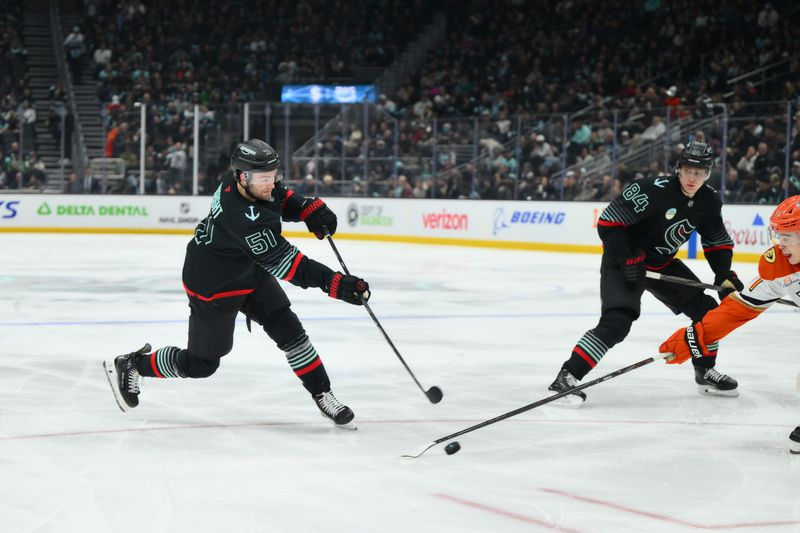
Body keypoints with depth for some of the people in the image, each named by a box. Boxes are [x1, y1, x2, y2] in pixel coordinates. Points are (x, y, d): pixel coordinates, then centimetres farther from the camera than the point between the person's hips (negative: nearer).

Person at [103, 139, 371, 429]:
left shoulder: (250, 183, -15)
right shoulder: (244, 218, -40)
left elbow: (280, 197, 9)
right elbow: (286, 264, -41)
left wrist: (311, 209, -10)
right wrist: (337, 285, -44)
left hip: (250, 271, 8)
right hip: (213, 287, -8)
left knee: (288, 328, -2)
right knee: (201, 363, 8)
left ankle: (323, 396, 8)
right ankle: (130, 365, 28)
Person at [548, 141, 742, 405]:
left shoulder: (708, 201, -4)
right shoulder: (654, 190, -27)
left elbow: (717, 241, 10)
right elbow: (608, 221, -24)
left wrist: (725, 275, -4)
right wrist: (626, 260, -27)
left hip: (662, 264, 8)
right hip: (624, 261, -8)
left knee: (706, 311, 7)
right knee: (617, 321, -26)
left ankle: (705, 372, 27)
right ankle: (567, 376, -23)